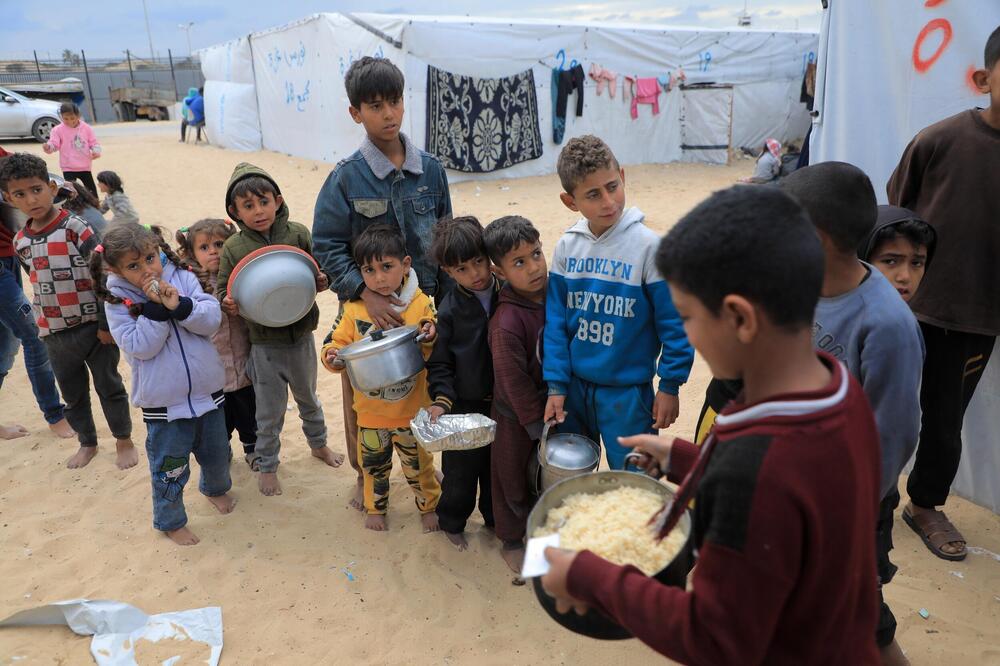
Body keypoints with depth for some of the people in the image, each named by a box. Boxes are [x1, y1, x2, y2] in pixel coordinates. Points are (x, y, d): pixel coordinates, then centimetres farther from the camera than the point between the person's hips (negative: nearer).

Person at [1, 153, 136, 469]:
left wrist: (107, 322, -14)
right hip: (54, 333, 5)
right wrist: (41, 323, 16)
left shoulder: (76, 228, -13)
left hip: (94, 325, -5)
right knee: (72, 393, 17)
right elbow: (38, 282, 16)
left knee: (109, 386, 8)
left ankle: (124, 441, 25)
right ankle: (87, 443, 36)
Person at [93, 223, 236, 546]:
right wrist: (156, 307, -25)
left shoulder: (181, 277, -4)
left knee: (216, 452, 23)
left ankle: (216, 488, 54)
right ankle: (170, 521, 34)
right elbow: (141, 347, -19)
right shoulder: (117, 300, -10)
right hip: (164, 403, -3)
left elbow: (212, 320, -12)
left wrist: (180, 305, -27)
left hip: (207, 391, 3)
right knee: (169, 467, 9)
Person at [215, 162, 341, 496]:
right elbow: (223, 288, -2)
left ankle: (318, 443, 49)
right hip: (264, 343, -1)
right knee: (270, 411, 12)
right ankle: (267, 465, 33)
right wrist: (228, 304, -23)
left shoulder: (298, 234, -9)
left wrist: (321, 281, -20)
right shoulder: (233, 248, -9)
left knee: (308, 397, 25)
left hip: (301, 336, 2)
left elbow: (320, 270, 1)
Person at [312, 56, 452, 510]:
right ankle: (365, 476, 32)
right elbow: (327, 247, -11)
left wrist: (445, 296, 5)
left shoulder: (430, 169, -1)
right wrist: (365, 293, -24)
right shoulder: (346, 177, -10)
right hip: (366, 305, -2)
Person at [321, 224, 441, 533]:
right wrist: (333, 356, -24)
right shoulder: (354, 310, -8)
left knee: (418, 463, 17)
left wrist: (429, 339, -32)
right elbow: (336, 343, -1)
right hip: (371, 411, 2)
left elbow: (435, 354, -10)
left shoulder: (421, 305, -12)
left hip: (412, 409, -1)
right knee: (374, 465, 21)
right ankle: (375, 507, 47)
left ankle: (429, 505, 43)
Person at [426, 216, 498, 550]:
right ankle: (451, 522, 34)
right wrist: (441, 399, -21)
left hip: (503, 402, 3)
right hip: (465, 405, -2)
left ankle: (494, 516, 42)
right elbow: (439, 363, -8)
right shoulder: (448, 310, -11)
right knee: (461, 469, 10)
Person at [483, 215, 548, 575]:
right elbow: (514, 383, -22)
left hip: (550, 406, 6)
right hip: (516, 417, -6)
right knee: (512, 479, 15)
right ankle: (511, 542, 37)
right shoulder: (506, 323, -29)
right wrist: (537, 425, -13)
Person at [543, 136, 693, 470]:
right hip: (574, 386, 4)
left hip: (628, 391, -4)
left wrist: (669, 386, -8)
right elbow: (555, 320, 0)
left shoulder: (648, 246, -15)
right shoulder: (567, 247, -3)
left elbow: (673, 322, -11)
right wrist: (556, 385, -2)